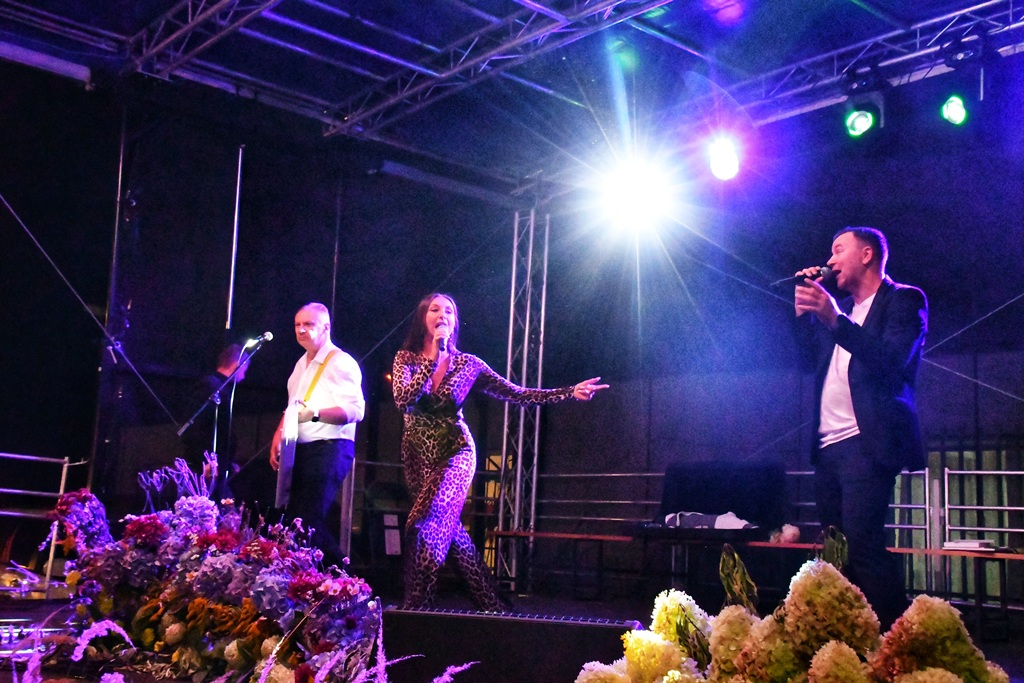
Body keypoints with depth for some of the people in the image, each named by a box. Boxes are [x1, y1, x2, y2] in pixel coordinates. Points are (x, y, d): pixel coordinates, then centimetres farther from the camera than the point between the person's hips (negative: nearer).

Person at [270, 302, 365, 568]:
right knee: (294, 517, 7)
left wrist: (315, 413, -30)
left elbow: (355, 410, -18)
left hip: (329, 449, -9)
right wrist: (278, 437, 12)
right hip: (301, 450, 9)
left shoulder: (341, 363, -8)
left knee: (306, 520, -15)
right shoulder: (301, 365, 20)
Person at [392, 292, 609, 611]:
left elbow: (516, 394, -2)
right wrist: (433, 357, -20)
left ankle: (415, 609, -12)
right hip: (418, 456, 3)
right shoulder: (406, 358, -1)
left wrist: (570, 392, -8)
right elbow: (403, 400, -18)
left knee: (425, 524, -21)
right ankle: (490, 602, 17)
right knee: (447, 528, 5)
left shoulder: (467, 364, -2)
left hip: (455, 453, -2)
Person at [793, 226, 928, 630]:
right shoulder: (841, 310, 23)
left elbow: (893, 360, -15)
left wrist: (834, 319, -23)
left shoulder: (903, 300, 1)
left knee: (861, 543, -16)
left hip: (866, 442, -7)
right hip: (829, 446, 7)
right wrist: (803, 307, 11)